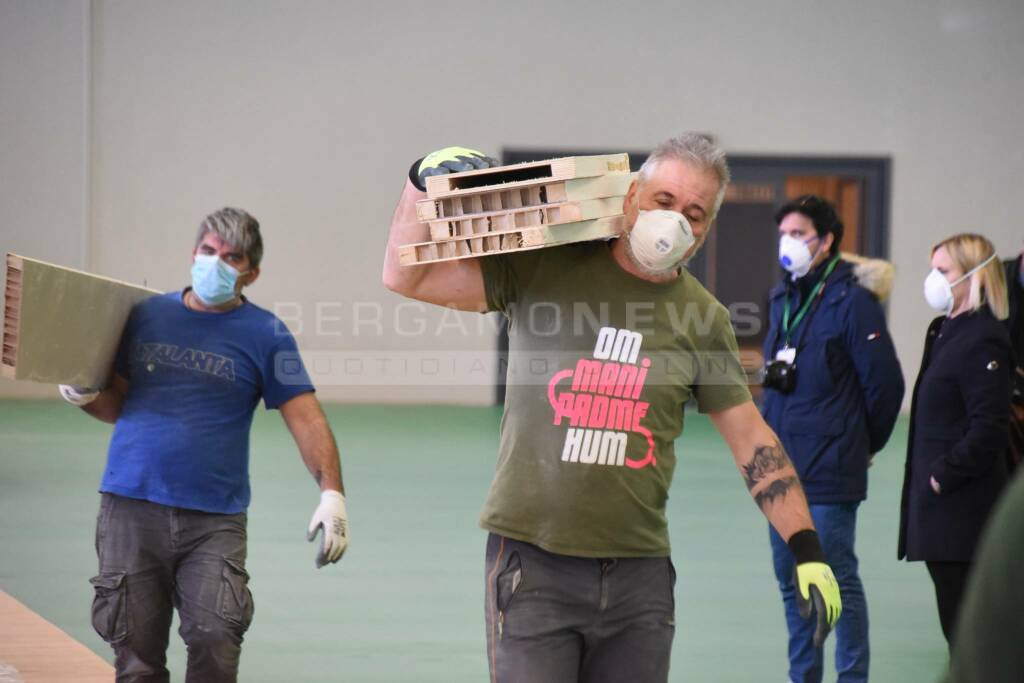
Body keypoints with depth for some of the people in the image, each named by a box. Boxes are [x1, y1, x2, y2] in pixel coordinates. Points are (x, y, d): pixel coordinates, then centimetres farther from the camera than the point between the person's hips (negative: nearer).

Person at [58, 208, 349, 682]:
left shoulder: (264, 334, 2)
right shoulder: (147, 315, 11)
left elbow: (305, 418, -3)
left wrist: (332, 493, -15)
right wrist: (86, 397, -4)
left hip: (215, 518, -2)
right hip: (130, 508, 2)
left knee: (215, 642, -16)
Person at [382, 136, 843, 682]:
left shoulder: (702, 318, 6)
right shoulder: (546, 269, -1)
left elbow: (752, 441, 11)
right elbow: (405, 277, 2)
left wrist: (807, 551, 6)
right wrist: (423, 182, -12)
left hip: (640, 574, 3)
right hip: (533, 565, -3)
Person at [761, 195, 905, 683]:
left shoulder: (852, 301, -12)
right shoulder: (782, 299, 12)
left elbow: (885, 382, -10)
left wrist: (864, 445, 1)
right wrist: (772, 443, 17)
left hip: (828, 472, -8)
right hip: (781, 467, 8)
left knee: (837, 578, -4)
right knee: (791, 580, 13)